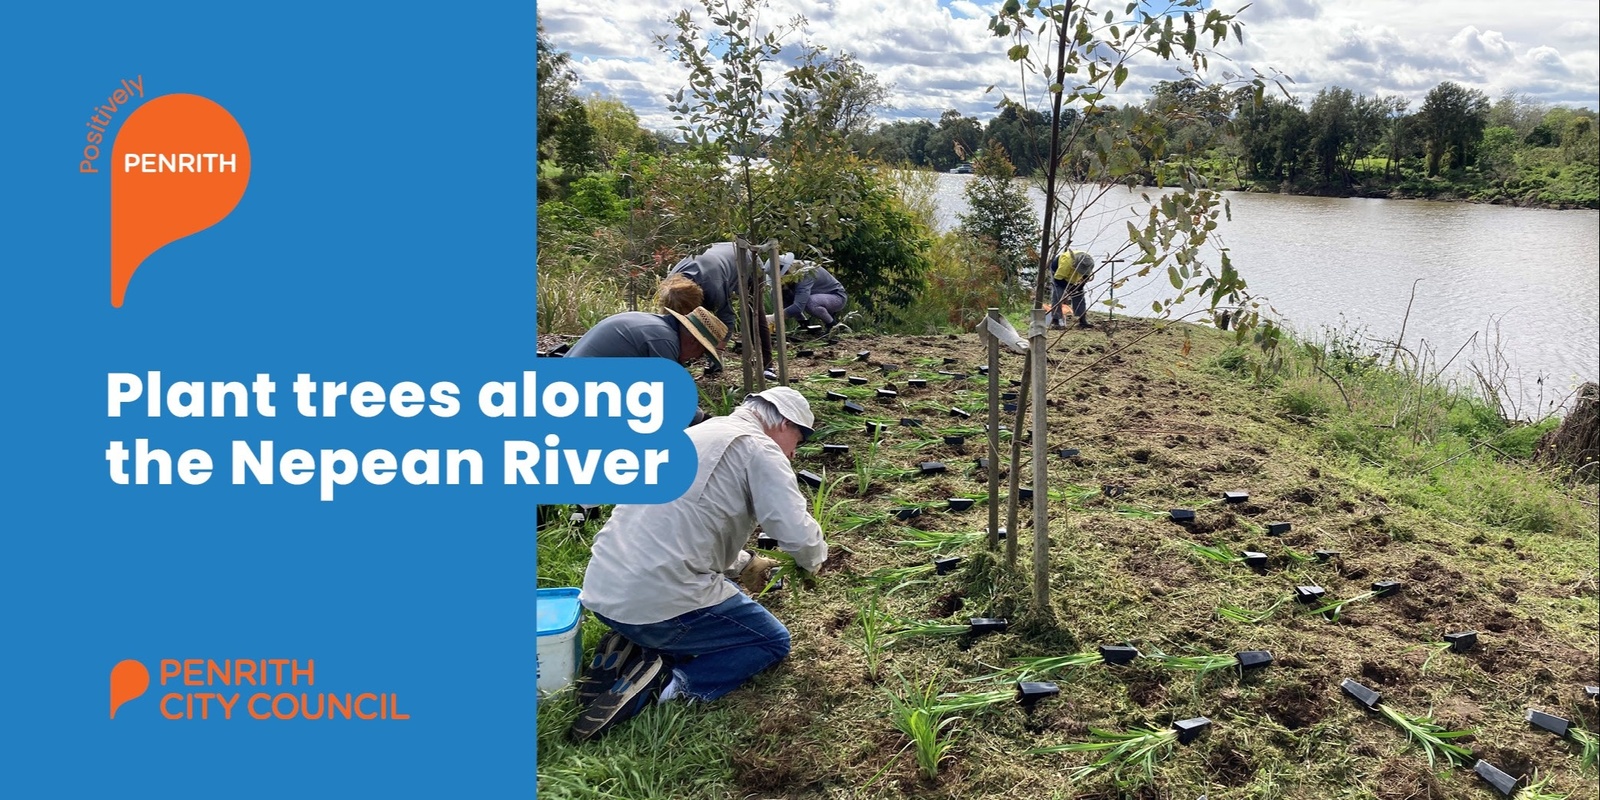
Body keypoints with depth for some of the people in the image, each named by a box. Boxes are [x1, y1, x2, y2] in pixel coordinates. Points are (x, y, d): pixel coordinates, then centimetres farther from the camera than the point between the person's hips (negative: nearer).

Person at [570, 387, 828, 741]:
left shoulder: (698, 435, 22)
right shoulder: (758, 448, -4)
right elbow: (798, 535, -13)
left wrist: (746, 564, 34)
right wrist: (812, 561, 10)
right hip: (658, 601, -8)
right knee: (774, 642, 13)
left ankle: (625, 651, 11)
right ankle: (663, 681, -7)